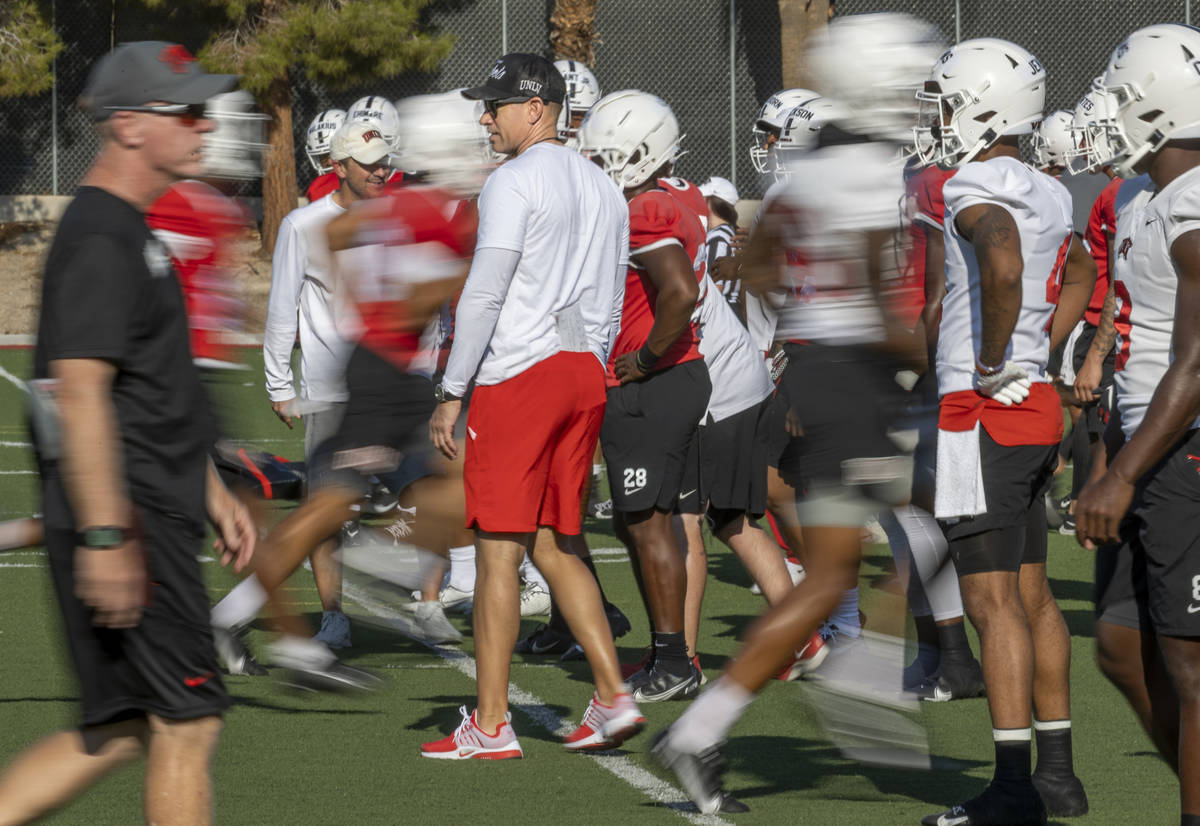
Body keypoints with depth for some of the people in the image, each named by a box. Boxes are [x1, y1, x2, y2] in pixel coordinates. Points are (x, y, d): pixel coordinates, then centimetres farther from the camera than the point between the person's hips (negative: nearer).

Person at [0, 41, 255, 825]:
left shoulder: (132, 231, 18)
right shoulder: (100, 239, -15)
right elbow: (79, 391, -22)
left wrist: (212, 492, 28)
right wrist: (104, 536, -26)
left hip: (152, 514, 10)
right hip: (128, 523, -10)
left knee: (123, 728, 11)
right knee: (188, 723, -5)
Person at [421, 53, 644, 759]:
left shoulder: (515, 182, -8)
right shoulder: (602, 187, 17)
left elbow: (484, 296, -13)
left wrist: (450, 395, -10)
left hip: (519, 375, -8)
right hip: (584, 374, 8)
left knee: (499, 550, -5)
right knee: (555, 546, 13)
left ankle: (491, 725, -5)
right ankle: (614, 699, 4)